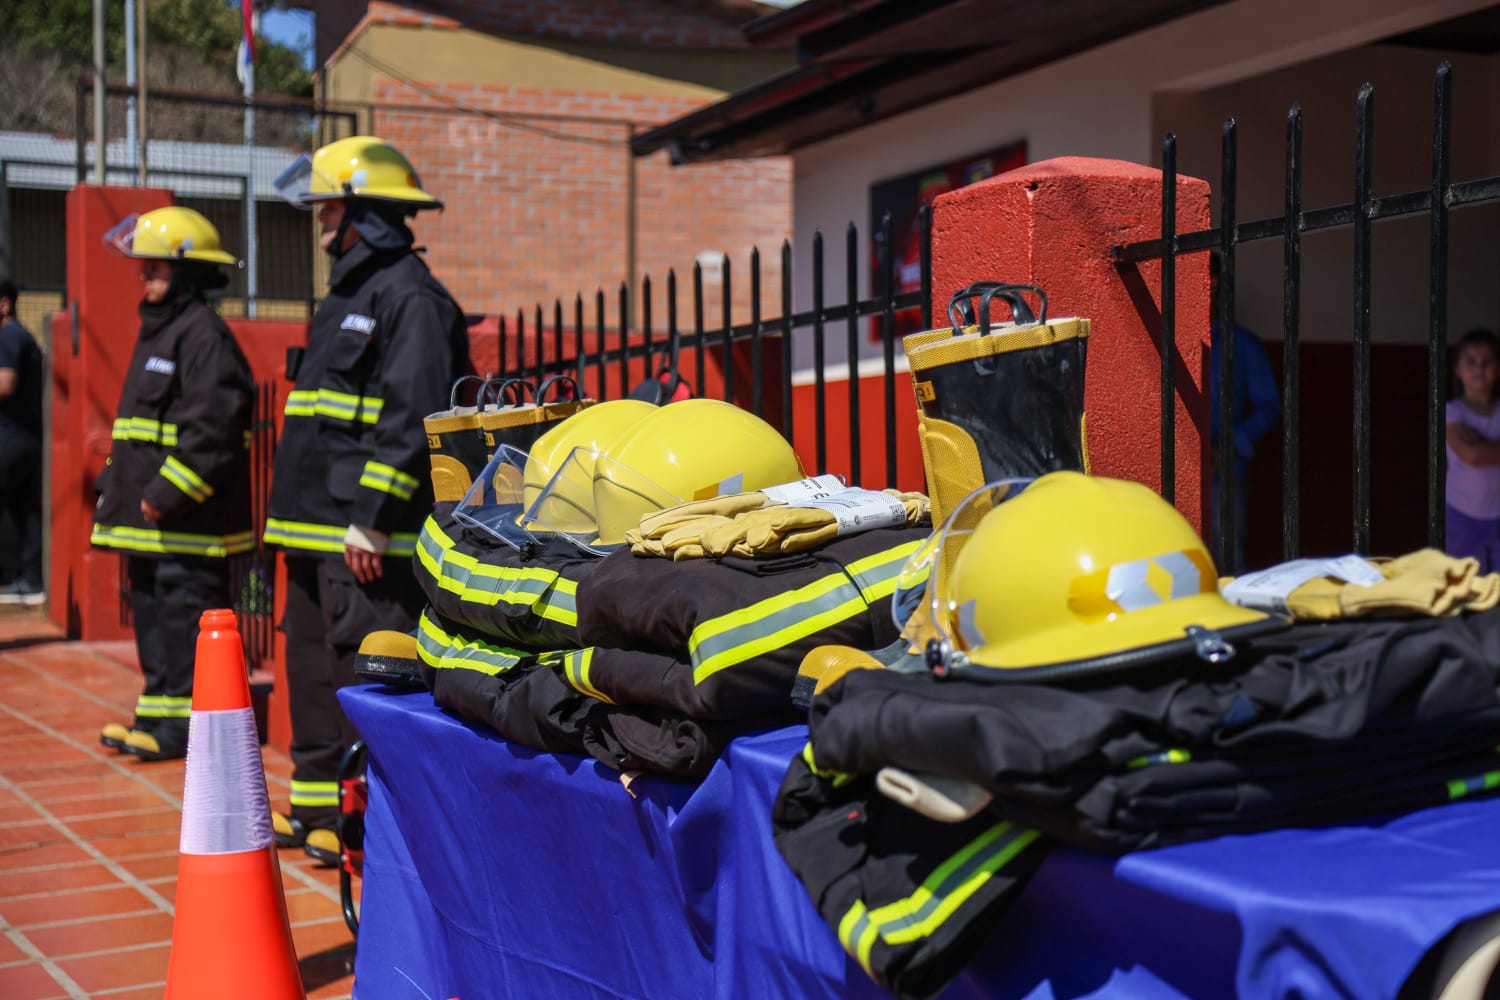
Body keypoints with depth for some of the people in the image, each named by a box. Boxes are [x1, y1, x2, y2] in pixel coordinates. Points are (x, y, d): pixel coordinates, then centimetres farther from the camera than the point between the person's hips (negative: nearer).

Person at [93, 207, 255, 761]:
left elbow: (211, 429, -23)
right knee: (151, 612, 15)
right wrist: (115, 488, 20)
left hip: (188, 524, -11)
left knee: (187, 615, -6)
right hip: (147, 519, 11)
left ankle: (186, 723, 0)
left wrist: (167, 494, -23)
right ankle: (159, 711, 24)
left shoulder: (204, 334, -14)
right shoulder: (157, 330, 19)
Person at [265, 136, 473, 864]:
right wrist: (296, 517, 22)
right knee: (314, 667, 16)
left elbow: (412, 417, -22)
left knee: (366, 673, -9)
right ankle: (316, 803, 27)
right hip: (317, 530, 11)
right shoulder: (347, 297, 20)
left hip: (369, 538, -11)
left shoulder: (409, 297, -12)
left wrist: (373, 517, -25)